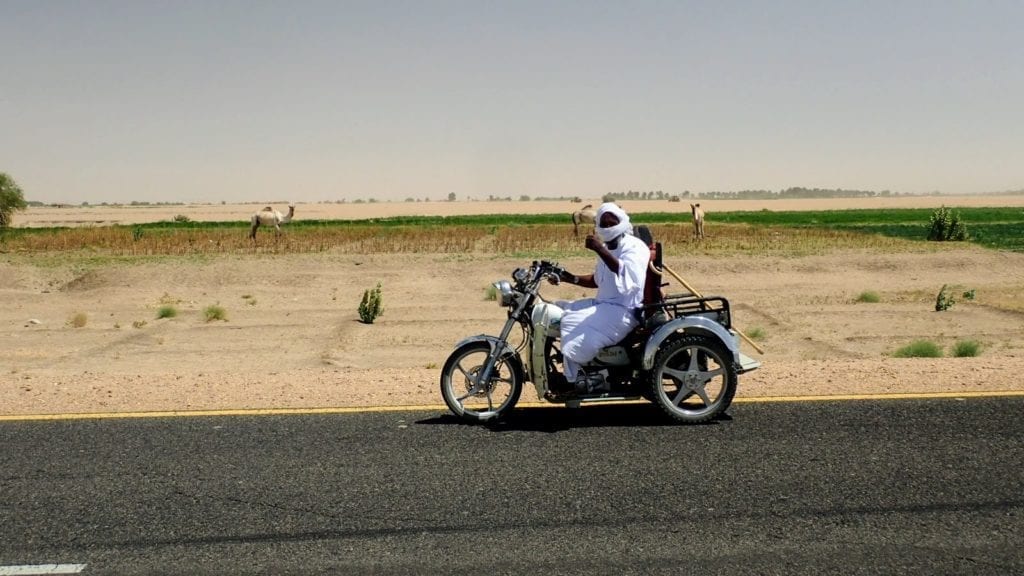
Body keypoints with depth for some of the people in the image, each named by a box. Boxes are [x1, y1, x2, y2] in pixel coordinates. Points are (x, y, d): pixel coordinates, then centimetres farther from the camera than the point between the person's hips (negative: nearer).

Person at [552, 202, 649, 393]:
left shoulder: (635, 247, -13)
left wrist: (599, 250, -40)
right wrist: (571, 278, 14)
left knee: (574, 325, -25)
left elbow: (626, 273, -33)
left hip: (623, 311, -10)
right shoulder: (606, 249, 17)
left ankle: (579, 379, -8)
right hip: (603, 304, 10)